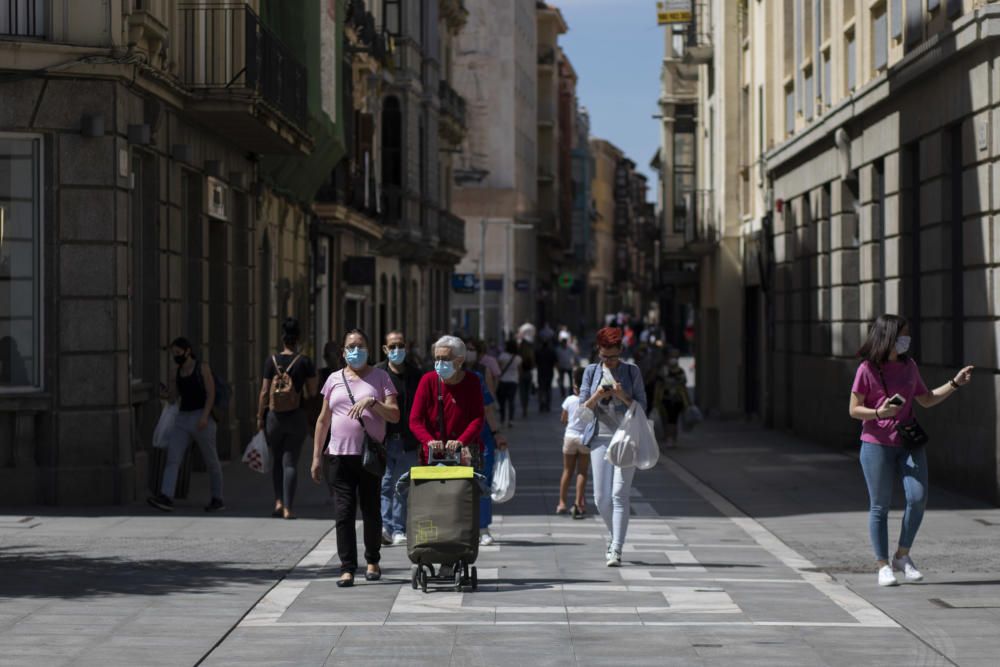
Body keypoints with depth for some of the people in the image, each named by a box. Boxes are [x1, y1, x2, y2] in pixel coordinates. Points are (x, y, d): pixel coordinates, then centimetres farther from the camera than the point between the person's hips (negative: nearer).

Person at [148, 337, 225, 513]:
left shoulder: (203, 367, -4)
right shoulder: (178, 372, 13)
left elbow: (211, 394, -11)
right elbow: (172, 398, 12)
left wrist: (205, 417, -22)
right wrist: (164, 392, -9)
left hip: (202, 420, -5)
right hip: (183, 420, 6)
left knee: (211, 461, 6)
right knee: (172, 458, -12)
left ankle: (217, 499, 21)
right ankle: (166, 498, -24)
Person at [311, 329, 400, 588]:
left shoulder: (380, 377, 5)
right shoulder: (334, 379, 12)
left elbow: (394, 415, -3)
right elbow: (323, 420, 15)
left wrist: (372, 402, -19)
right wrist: (316, 456, 12)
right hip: (340, 454, 2)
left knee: (371, 510, 6)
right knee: (344, 512, -5)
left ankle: (373, 561, 23)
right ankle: (347, 568, -4)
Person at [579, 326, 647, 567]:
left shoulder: (631, 371, 3)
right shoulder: (591, 372, 8)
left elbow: (641, 405, 3)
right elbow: (583, 408, 8)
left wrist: (623, 396, -15)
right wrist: (597, 397, -13)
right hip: (600, 437, 2)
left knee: (619, 494, -11)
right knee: (601, 497, 3)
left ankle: (616, 550, -14)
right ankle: (614, 535, 30)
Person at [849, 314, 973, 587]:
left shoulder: (909, 366, 9)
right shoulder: (867, 369, -7)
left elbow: (927, 400, 20)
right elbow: (854, 410, -5)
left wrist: (955, 384, 13)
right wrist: (879, 413, -22)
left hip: (908, 442, 4)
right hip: (877, 444, -4)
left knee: (918, 498, -9)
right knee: (880, 506, 1)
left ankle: (902, 556, 9)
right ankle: (883, 566, 10)